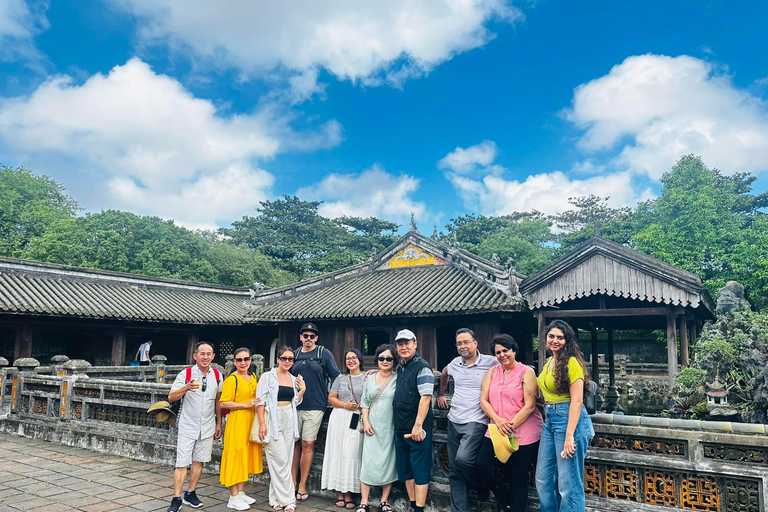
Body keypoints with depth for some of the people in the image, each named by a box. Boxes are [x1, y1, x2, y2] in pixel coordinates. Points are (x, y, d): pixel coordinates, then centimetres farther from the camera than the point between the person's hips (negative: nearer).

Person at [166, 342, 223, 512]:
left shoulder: (217, 376, 2)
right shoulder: (185, 374, -8)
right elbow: (171, 397, -14)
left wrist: (219, 424, 10)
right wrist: (186, 388, -33)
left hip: (207, 427, 3)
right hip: (187, 426, -3)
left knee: (199, 462, 10)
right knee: (182, 463, -3)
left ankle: (190, 494, 24)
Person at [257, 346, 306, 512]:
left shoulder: (294, 379, 12)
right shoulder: (268, 376, -4)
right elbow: (260, 402, -7)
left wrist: (302, 390, 3)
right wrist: (262, 424, -14)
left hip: (289, 420, 5)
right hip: (274, 419, -5)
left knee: (285, 460, 7)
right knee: (281, 460, -7)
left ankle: (276, 498, 18)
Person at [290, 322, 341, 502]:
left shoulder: (324, 353, 0)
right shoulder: (294, 354, 9)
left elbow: (336, 377, 0)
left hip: (314, 406, -3)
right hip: (294, 405, 3)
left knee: (308, 444, 0)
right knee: (295, 443, 7)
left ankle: (302, 485, 10)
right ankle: (292, 482, 17)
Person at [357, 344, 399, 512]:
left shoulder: (398, 379, -2)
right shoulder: (370, 379, 8)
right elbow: (365, 403, 11)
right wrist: (365, 422, 1)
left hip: (390, 428, -2)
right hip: (373, 428, 2)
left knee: (388, 463, 5)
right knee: (368, 462, -2)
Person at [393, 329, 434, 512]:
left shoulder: (421, 366, -12)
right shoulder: (400, 367, 13)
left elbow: (425, 397, -19)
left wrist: (418, 426, -23)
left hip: (417, 429, -8)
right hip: (400, 428, 9)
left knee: (420, 470, -1)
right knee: (405, 469, 14)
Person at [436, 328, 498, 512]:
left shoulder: (490, 363, -9)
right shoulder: (455, 363, 8)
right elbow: (444, 373, 30)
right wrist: (441, 395, 29)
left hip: (476, 421, -6)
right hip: (454, 421, 6)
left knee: (463, 458, -25)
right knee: (455, 471, 7)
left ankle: (483, 486, 7)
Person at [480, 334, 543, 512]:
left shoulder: (526, 372, -5)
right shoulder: (492, 372, 9)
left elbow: (530, 406, -11)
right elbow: (484, 400, 3)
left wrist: (510, 426, -16)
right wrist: (498, 421, -14)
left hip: (523, 435, -4)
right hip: (497, 434, 4)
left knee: (518, 479, 5)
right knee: (499, 475, 10)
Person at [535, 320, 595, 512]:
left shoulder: (571, 362, -12)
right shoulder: (548, 363, 13)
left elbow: (577, 400, -16)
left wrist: (569, 436, -20)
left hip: (569, 419, -9)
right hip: (549, 420, 9)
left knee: (569, 482, -2)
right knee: (543, 478, 13)